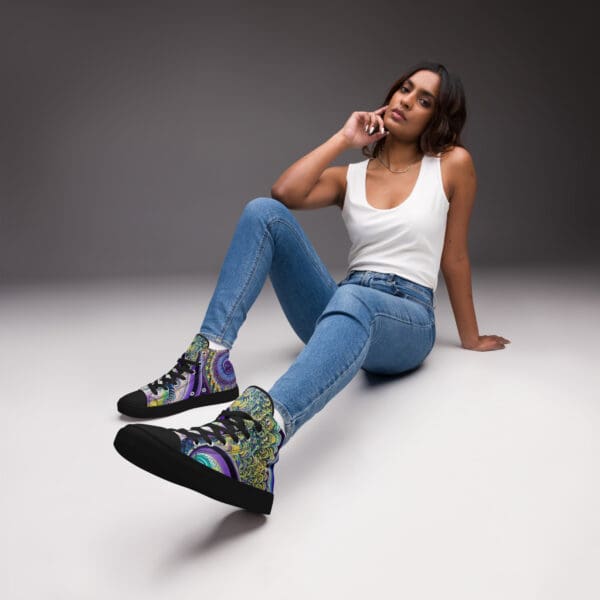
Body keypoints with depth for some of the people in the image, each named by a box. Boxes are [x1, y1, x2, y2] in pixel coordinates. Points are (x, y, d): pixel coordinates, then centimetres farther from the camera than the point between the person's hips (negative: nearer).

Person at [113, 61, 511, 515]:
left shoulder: (453, 163, 5)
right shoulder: (350, 176, 12)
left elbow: (454, 255, 9)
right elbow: (285, 193, -8)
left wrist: (471, 337, 14)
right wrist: (344, 138, -1)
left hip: (408, 320, -4)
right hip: (342, 307, 4)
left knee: (351, 301, -42)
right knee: (264, 213, -15)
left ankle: (259, 432, -73)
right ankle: (209, 362, -28)